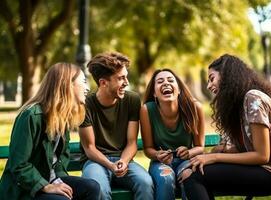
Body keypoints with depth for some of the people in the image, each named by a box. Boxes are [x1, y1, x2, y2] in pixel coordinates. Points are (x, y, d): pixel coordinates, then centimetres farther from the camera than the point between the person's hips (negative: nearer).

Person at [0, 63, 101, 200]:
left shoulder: (64, 115, 6)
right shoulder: (32, 115, -21)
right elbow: (18, 165, -21)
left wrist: (59, 179, -5)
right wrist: (46, 187, -24)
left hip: (50, 179, 8)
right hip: (22, 188, -8)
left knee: (92, 188, -15)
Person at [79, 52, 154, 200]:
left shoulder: (132, 100, -1)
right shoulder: (86, 105, -9)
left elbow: (131, 143, 1)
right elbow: (89, 147, -5)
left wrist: (123, 162, -20)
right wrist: (110, 165, -23)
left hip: (123, 159, 3)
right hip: (96, 160, -2)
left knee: (146, 183, -29)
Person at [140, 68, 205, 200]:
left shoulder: (194, 107, -16)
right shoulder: (147, 110, -17)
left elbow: (200, 146, -3)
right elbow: (148, 148, -4)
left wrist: (189, 153, -24)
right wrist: (158, 155, -26)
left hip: (186, 160, 0)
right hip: (161, 162, 0)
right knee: (165, 179, -33)